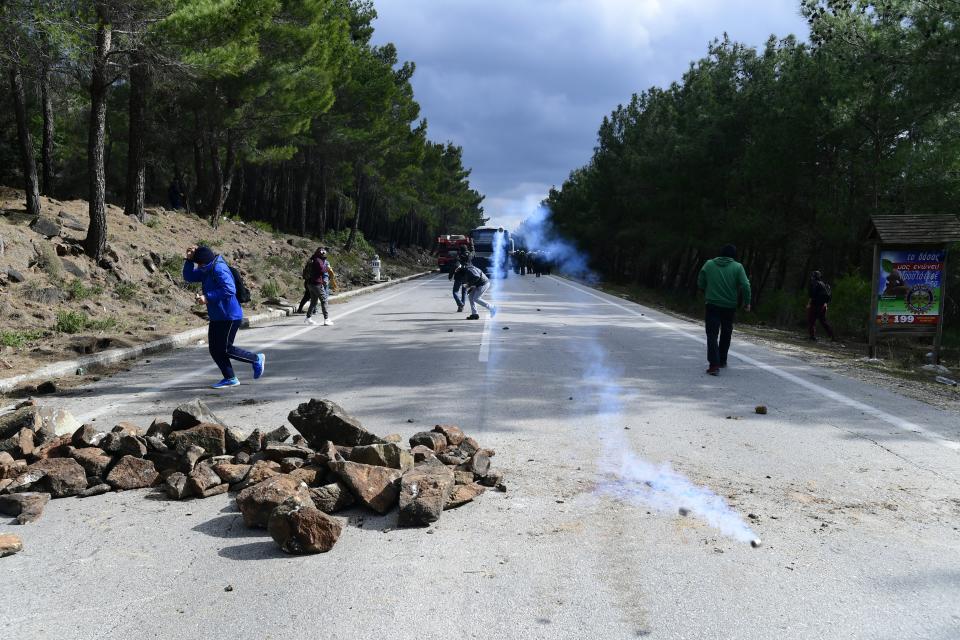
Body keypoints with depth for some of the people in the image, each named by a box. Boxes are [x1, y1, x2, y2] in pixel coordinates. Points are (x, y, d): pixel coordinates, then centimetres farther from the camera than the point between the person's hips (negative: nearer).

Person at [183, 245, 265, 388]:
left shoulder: (219, 269, -19)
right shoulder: (207, 270, 11)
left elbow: (229, 290, -29)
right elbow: (189, 277, 18)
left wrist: (208, 298, -29)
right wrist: (189, 259, 3)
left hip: (229, 317, -10)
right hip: (216, 317, 10)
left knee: (225, 349, -6)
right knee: (215, 350, 9)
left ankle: (257, 359, 11)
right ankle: (230, 379, 18)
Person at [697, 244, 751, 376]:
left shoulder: (708, 264, 1)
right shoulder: (737, 267, -3)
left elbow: (700, 283, 5)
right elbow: (745, 286, -10)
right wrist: (747, 302, 0)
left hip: (712, 305, -1)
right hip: (730, 307, 1)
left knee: (712, 335, -3)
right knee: (726, 334, 20)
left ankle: (714, 364, -19)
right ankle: (722, 361, 32)